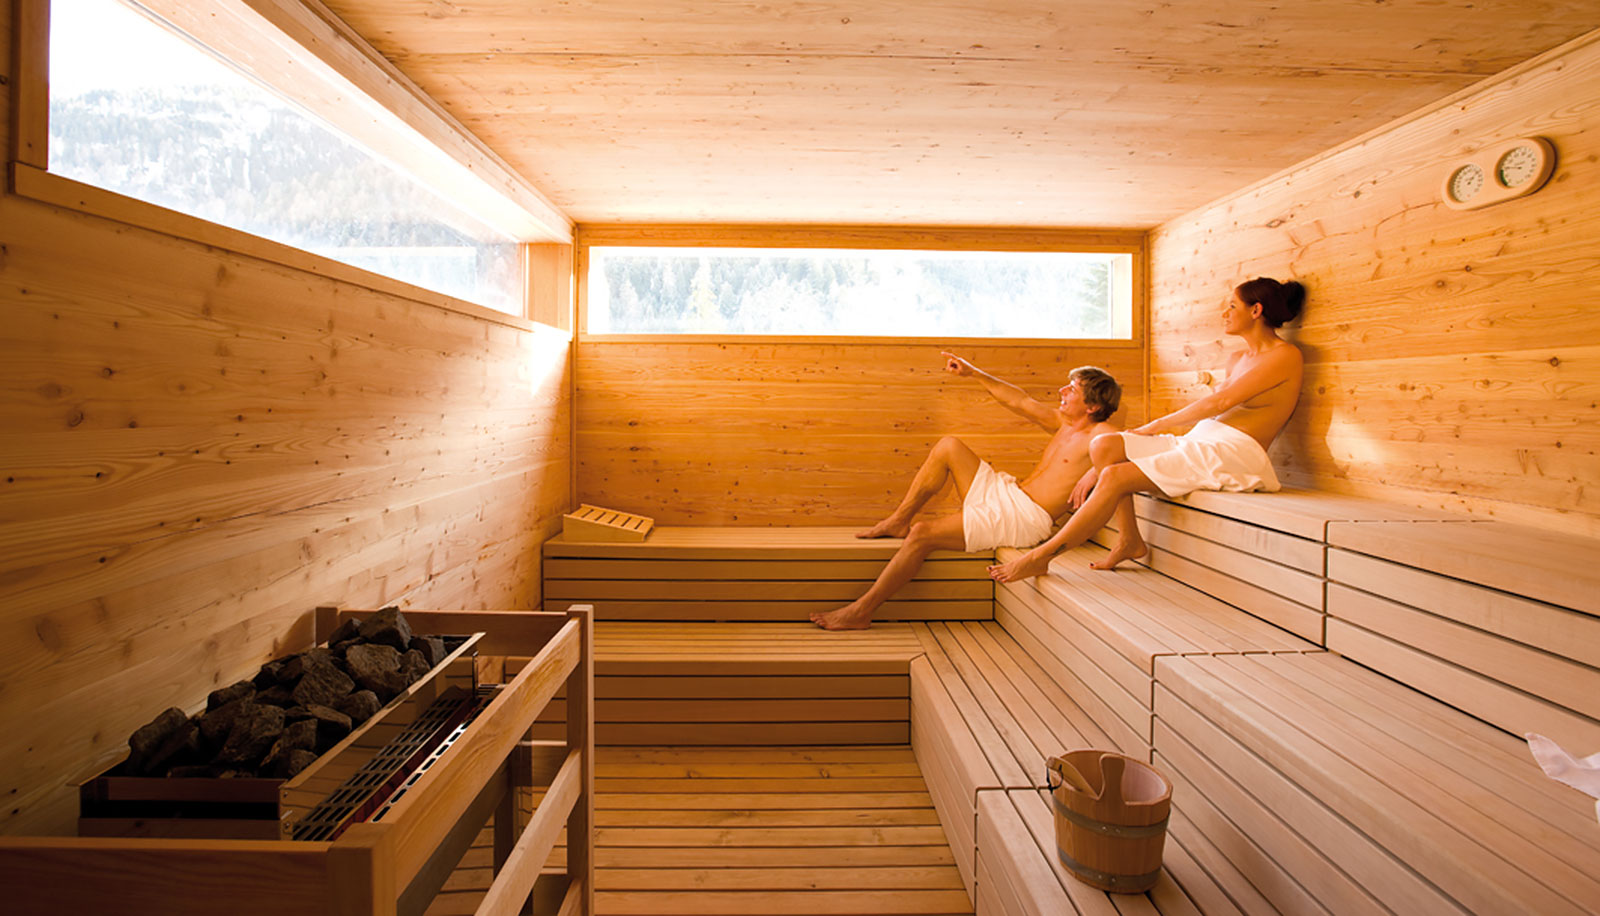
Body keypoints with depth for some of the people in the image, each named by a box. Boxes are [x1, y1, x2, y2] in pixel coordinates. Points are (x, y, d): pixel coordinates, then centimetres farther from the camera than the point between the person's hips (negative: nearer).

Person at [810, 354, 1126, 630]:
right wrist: (974, 373, 20)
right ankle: (898, 521, 9)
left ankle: (860, 612, -10)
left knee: (922, 534, -19)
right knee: (949, 446, 1)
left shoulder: (1099, 434, -9)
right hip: (1003, 491, 9)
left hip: (1023, 517, -9)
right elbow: (1020, 402, 21)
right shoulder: (1063, 421, 16)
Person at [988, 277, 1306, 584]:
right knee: (1103, 445, -10)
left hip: (1233, 455, -9)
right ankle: (1129, 539, -2)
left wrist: (1161, 424, -5)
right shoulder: (1236, 359, 23)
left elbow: (1221, 401, -12)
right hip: (1199, 443, 9)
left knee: (1115, 477, -24)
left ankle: (1041, 556, -17)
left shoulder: (1286, 355, -4)